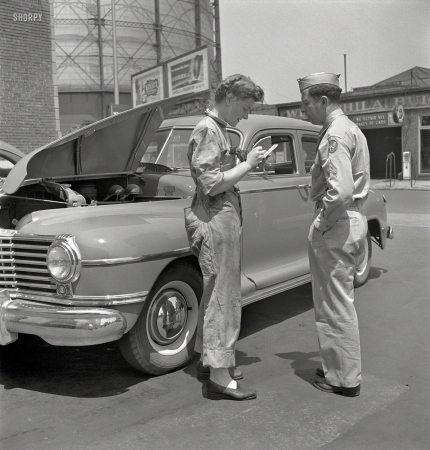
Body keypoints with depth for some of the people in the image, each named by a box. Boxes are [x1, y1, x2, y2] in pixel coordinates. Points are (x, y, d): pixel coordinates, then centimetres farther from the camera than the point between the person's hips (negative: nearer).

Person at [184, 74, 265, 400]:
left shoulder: (219, 130, 17)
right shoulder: (208, 131, -13)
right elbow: (211, 185, -20)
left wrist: (242, 160, 8)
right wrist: (247, 164, -13)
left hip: (226, 220, 10)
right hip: (216, 221, -10)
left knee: (216, 295, 16)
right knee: (223, 298, -5)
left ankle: (208, 361, 28)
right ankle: (219, 377, 3)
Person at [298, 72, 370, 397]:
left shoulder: (335, 134, -17)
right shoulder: (350, 128, 16)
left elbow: (341, 190, -29)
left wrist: (322, 224, -15)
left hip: (336, 227, -10)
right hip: (353, 219, 10)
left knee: (335, 304, 1)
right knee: (340, 302, 19)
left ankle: (344, 378, 14)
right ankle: (342, 368, 32)